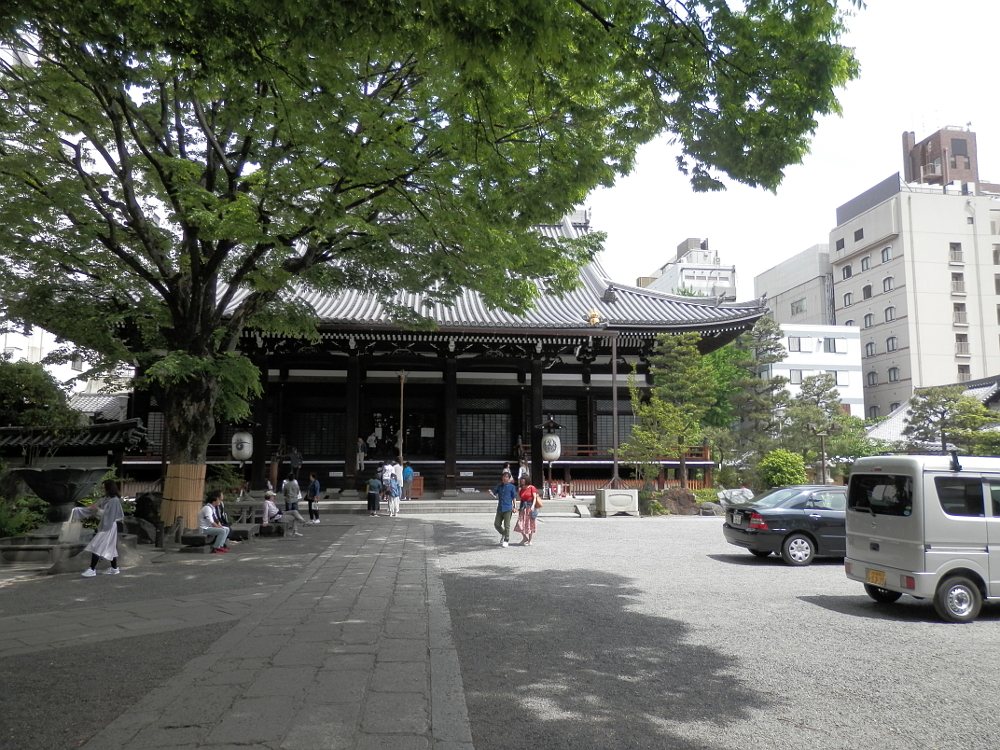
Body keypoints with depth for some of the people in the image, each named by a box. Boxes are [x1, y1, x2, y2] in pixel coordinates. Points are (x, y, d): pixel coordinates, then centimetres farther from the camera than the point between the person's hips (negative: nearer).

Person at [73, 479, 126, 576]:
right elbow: (92, 508, 13)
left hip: (108, 527, -9)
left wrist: (97, 509, -10)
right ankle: (114, 568, 18)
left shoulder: (114, 500, -17)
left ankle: (92, 569, -8)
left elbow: (108, 514, -19)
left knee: (96, 547, -10)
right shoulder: (105, 499, 10)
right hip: (105, 526, 9)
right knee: (110, 547, 12)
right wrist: (77, 511, 10)